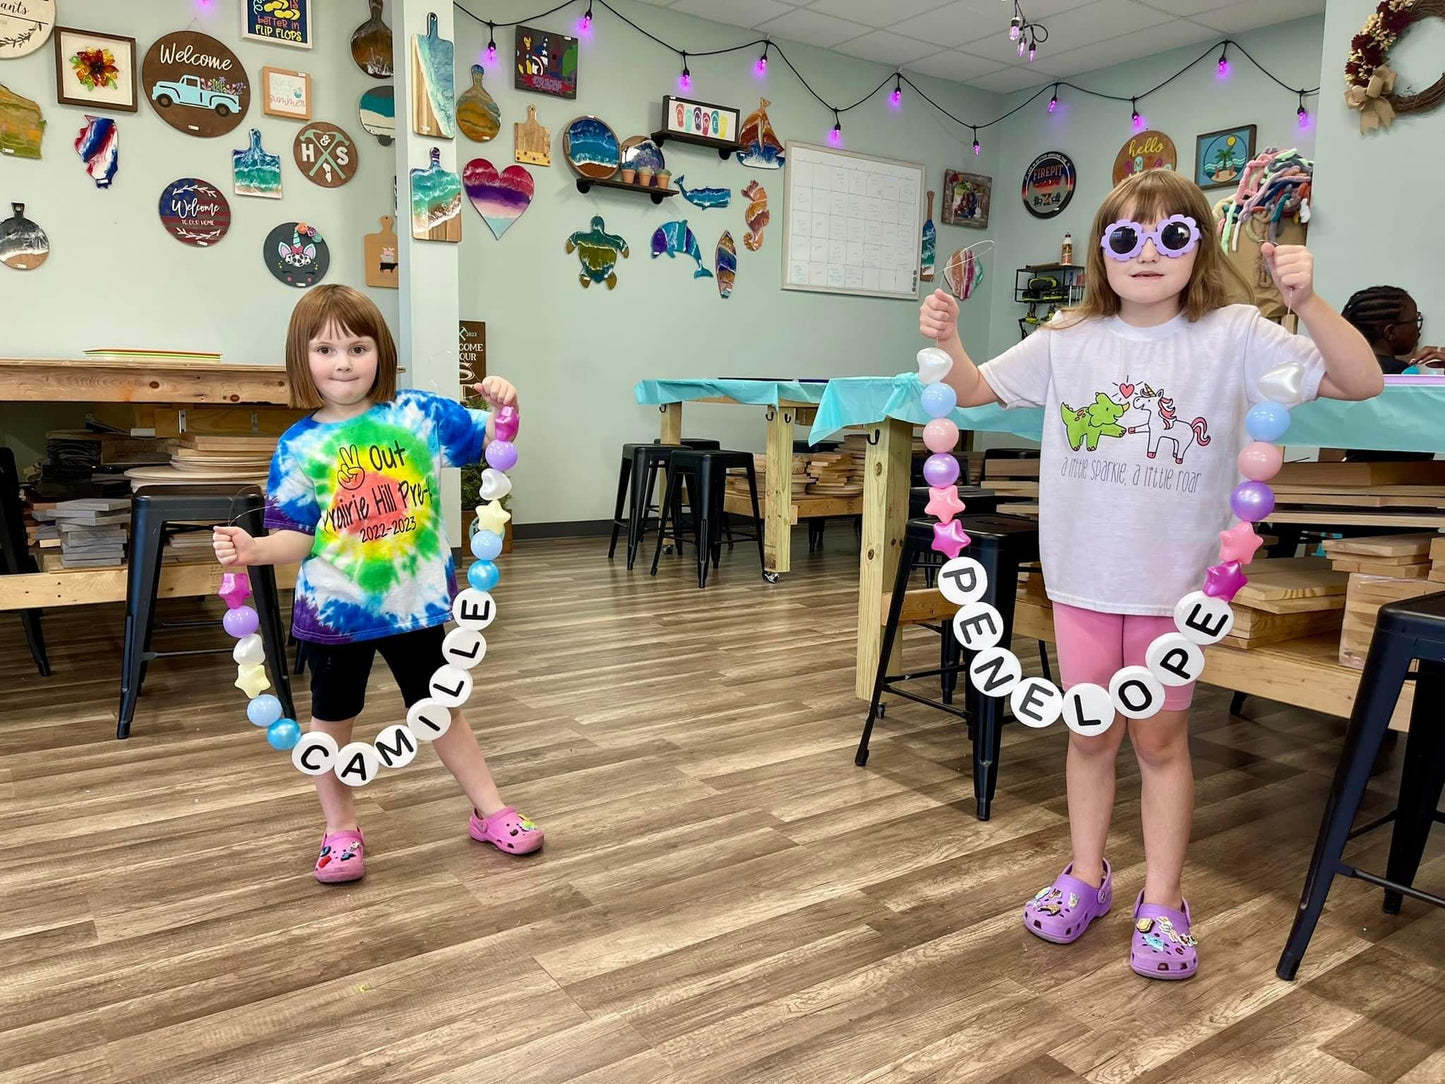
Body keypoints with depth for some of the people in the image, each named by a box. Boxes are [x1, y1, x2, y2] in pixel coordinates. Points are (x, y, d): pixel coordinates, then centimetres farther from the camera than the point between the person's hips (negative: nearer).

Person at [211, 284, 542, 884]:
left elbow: (492, 441, 3)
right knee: (333, 720, 15)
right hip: (336, 609, 0)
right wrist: (252, 549, -26)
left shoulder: (419, 413, -6)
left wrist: (503, 406, -17)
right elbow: (296, 537, -6)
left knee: (441, 711, 15)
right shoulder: (299, 447, -7)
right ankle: (340, 829, 35)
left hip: (419, 602, 1)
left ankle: (491, 811, 31)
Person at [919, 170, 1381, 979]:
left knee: (1161, 739, 9)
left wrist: (1307, 302, -25)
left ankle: (1162, 902, 26)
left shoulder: (1233, 337, -7)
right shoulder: (1067, 341, 0)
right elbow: (974, 390, 9)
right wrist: (947, 340, -11)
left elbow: (1362, 382, -11)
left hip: (1175, 582, -2)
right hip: (1084, 576, 2)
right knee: (1092, 734, 14)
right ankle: (1087, 876, 33)